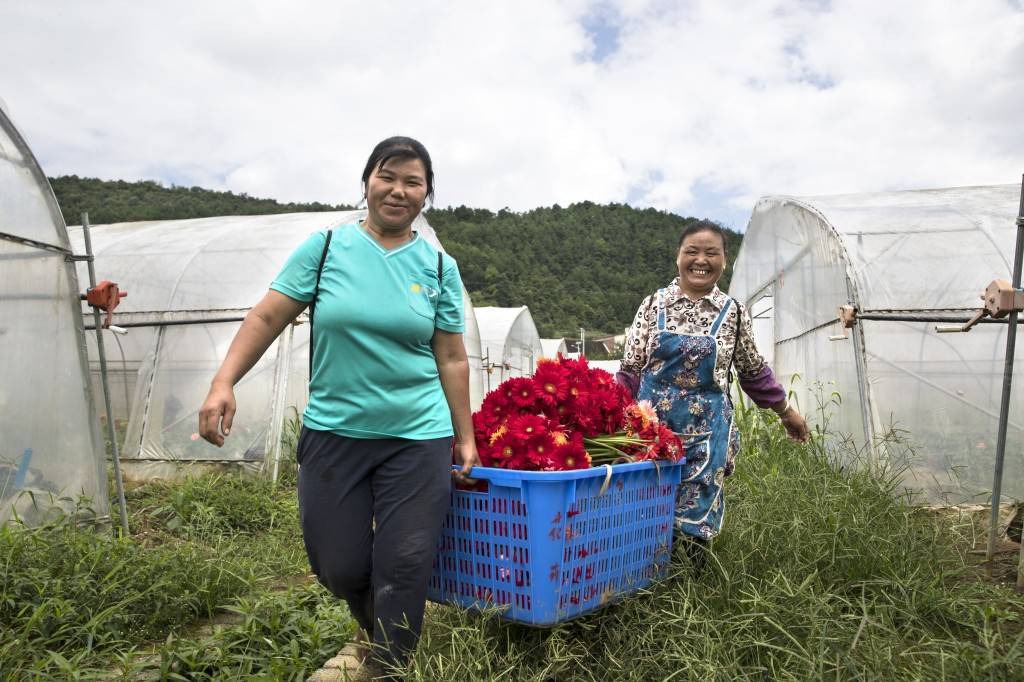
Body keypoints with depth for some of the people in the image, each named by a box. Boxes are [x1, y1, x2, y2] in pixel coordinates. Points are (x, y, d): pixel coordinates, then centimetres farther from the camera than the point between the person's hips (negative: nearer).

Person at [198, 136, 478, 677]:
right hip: (332, 431, 0)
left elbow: (451, 359, 5)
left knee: (404, 567, 0)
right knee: (339, 566, 8)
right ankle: (372, 630, 41)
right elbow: (267, 317, 1)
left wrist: (465, 439, 5)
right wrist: (224, 382, -11)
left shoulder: (438, 267, 4)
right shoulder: (326, 247, 1)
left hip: (417, 437, 0)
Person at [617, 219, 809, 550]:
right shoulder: (653, 304, 2)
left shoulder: (732, 312, 3)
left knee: (693, 523, 3)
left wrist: (787, 412, 21)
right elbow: (630, 370, 2)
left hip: (705, 433, 0)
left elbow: (753, 372, 15)